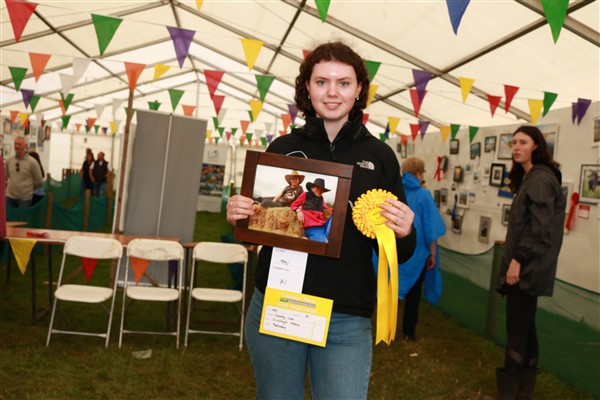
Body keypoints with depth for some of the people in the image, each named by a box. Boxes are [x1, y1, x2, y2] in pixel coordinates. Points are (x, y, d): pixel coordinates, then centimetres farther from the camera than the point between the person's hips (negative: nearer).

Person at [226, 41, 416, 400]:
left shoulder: (379, 156, 0)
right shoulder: (283, 148, 3)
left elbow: (396, 252, 5)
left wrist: (404, 234, -17)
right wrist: (238, 216, -9)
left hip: (346, 320, -1)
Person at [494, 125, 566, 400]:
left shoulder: (540, 179, -14)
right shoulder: (529, 178, 16)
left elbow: (541, 227, -22)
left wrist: (518, 259, -21)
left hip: (527, 266, -10)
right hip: (526, 265, 10)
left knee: (516, 330, -6)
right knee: (525, 327, 14)